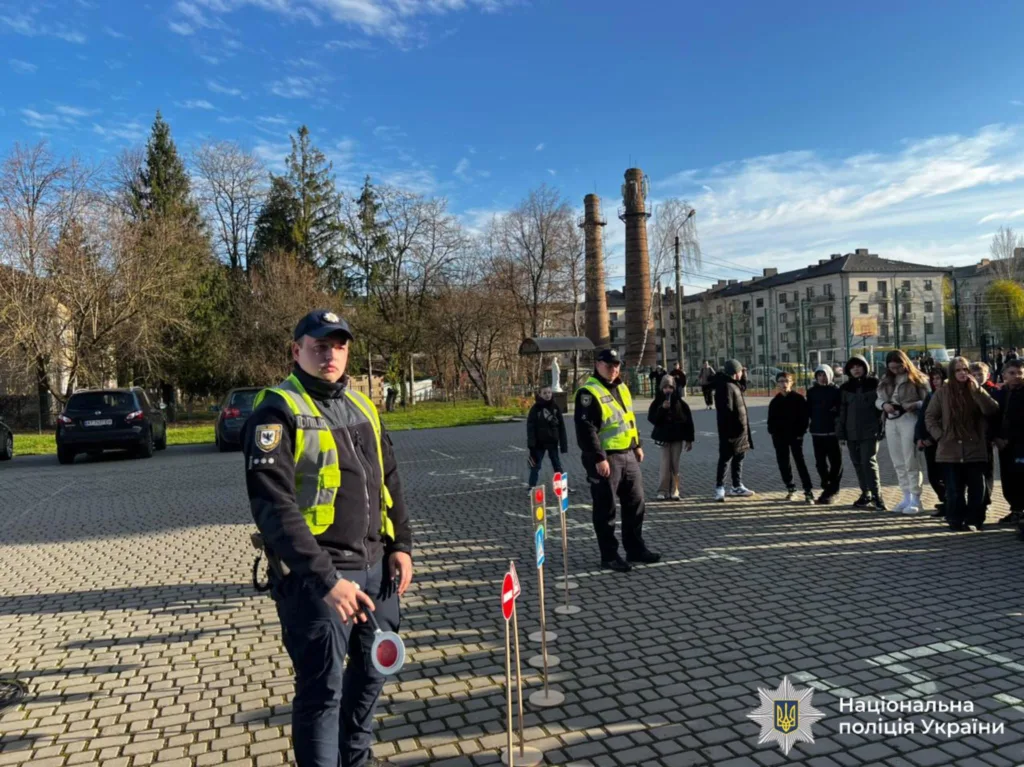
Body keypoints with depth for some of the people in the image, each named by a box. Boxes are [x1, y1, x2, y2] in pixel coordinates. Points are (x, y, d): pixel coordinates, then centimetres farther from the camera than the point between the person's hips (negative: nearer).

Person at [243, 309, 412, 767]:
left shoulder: (361, 405, 10)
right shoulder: (278, 411, -13)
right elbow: (274, 507, -21)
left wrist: (400, 544, 9)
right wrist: (325, 579, -26)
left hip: (375, 566, 8)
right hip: (315, 577, -7)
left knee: (373, 669, 21)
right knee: (322, 689, 2)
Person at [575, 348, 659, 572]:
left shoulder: (621, 387, 14)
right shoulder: (589, 392, -14)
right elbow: (586, 429, -20)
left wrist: (637, 445, 21)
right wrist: (599, 458, -23)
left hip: (628, 455, 9)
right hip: (604, 459, -9)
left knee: (635, 503, 14)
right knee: (606, 509, 1)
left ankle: (636, 549, 26)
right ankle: (609, 556, 11)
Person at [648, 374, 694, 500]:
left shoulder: (680, 402, -2)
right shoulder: (657, 402, -2)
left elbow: (688, 421, 0)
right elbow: (652, 418, -10)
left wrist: (689, 439, -1)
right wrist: (662, 408, -22)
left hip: (678, 437, 1)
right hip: (664, 437, -1)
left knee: (675, 464, 3)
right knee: (665, 464, -4)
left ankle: (674, 490, 9)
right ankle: (663, 490, 1)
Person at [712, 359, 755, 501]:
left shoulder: (734, 385, 15)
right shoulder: (726, 387, -18)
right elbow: (726, 410, -24)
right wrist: (728, 430, -27)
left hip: (740, 430, 10)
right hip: (731, 431, -10)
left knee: (738, 459, 17)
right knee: (725, 459, -5)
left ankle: (737, 487, 26)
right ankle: (719, 488, 0)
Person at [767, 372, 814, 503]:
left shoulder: (798, 398, -4)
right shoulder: (775, 401, 7)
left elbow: (805, 416, -5)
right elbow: (771, 419, 11)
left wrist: (801, 431, -11)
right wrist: (773, 432, -3)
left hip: (795, 435, -4)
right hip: (779, 436, 4)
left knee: (800, 462, -7)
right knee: (783, 463, 7)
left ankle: (808, 490, -5)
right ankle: (791, 489, 19)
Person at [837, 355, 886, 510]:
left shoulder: (874, 383, 0)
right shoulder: (845, 388, 9)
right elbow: (842, 411, 10)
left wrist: (881, 427, -9)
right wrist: (841, 433, 6)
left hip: (870, 431, -4)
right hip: (852, 432, 4)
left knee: (869, 462, -10)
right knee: (858, 464, 8)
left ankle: (877, 496, -4)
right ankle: (866, 494, 18)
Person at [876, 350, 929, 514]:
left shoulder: (917, 379, -3)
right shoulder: (885, 380, 12)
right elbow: (878, 399, 16)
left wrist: (914, 405, -23)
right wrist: (884, 405, -6)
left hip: (909, 420, -6)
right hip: (891, 421, 6)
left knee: (910, 461, -4)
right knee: (898, 462, 11)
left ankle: (915, 499, 5)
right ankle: (906, 496, 21)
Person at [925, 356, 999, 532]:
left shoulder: (977, 391, 4)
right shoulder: (942, 393, 1)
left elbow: (992, 410, -12)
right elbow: (929, 417, 5)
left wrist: (977, 390, -19)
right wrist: (940, 436, -5)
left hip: (975, 449, 1)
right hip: (951, 450, -1)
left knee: (977, 488, 4)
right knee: (955, 489, 5)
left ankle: (973, 520, 14)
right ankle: (956, 520, 14)